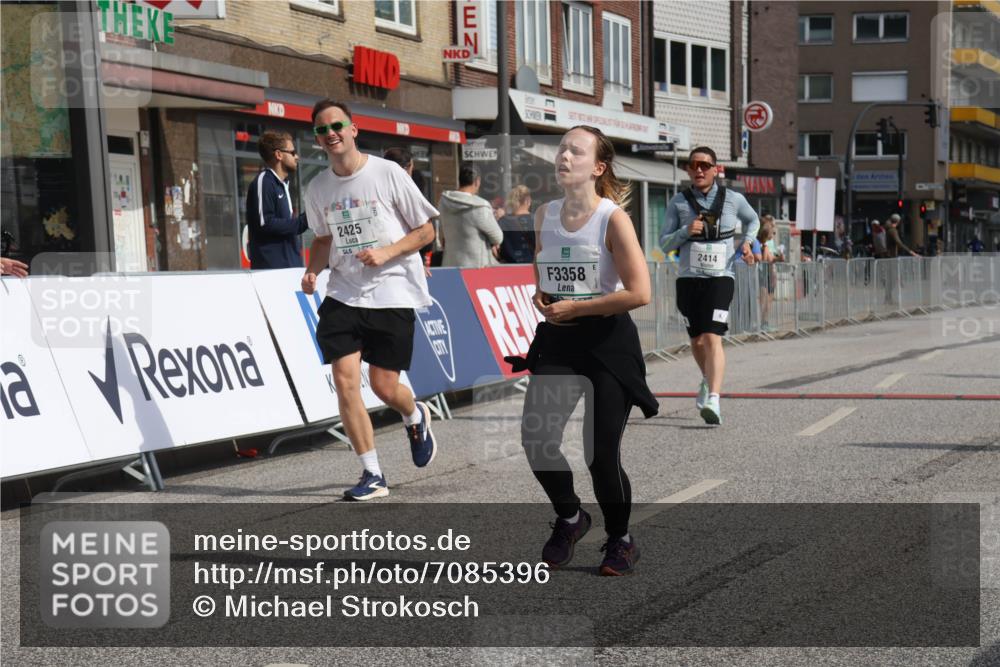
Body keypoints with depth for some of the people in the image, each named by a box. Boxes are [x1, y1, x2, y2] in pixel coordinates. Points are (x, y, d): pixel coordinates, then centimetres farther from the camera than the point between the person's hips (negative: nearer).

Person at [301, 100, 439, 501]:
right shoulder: (317, 188, 6)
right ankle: (372, 475, 2)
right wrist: (312, 271, 2)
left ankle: (416, 419, 37)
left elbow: (425, 231, -2)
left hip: (392, 293, -3)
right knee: (344, 379, -10)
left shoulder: (388, 173, -7)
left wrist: (386, 252, -17)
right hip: (343, 294, 4)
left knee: (384, 386, -1)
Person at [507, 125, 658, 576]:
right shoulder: (544, 216, 6)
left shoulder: (613, 218, -11)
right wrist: (540, 297, 4)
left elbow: (639, 293, -17)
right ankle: (569, 518, 18)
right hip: (557, 341, 5)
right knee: (535, 437, -10)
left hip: (608, 341, -4)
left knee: (602, 454, -2)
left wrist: (574, 308, -14)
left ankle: (620, 541, 24)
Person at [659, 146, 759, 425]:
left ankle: (713, 399, -26)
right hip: (688, 279, 2)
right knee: (697, 341, 14)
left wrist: (747, 242, 5)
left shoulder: (733, 199, 3)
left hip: (720, 278, -2)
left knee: (712, 338, -18)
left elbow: (753, 220, 24)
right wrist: (686, 231, -14)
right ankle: (708, 379, 44)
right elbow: (664, 243, 3)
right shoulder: (678, 202, 3)